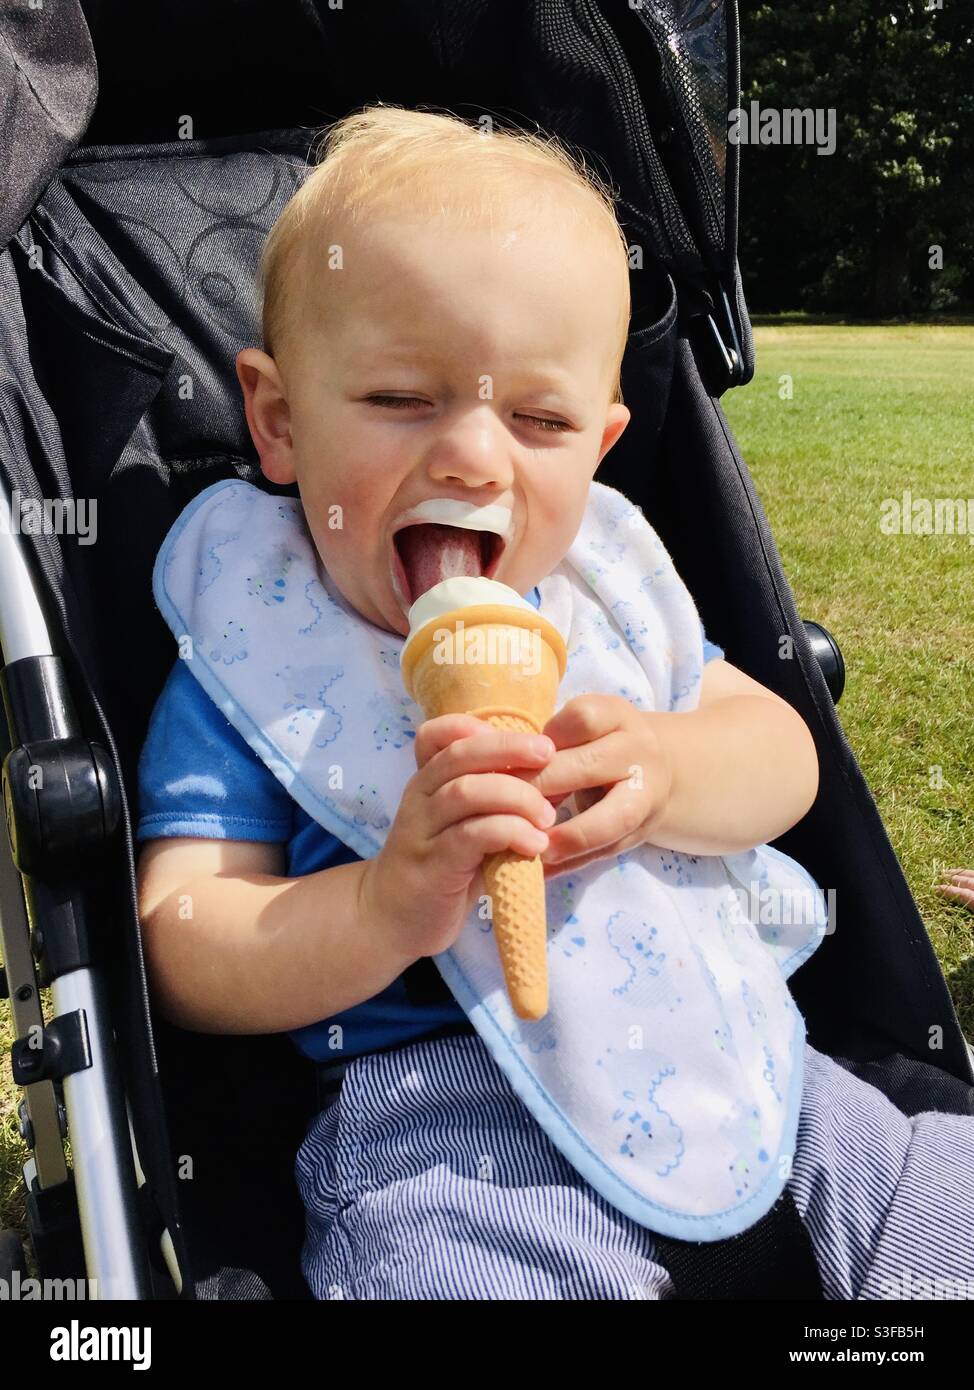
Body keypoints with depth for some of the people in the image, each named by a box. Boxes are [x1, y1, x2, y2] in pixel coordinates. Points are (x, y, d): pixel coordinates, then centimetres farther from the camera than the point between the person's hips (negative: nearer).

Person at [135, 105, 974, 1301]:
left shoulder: (599, 586, 8)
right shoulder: (250, 660, -6)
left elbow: (784, 752, 6)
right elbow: (182, 959, -10)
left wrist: (663, 771, -18)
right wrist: (390, 906, -28)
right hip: (439, 1140, -4)